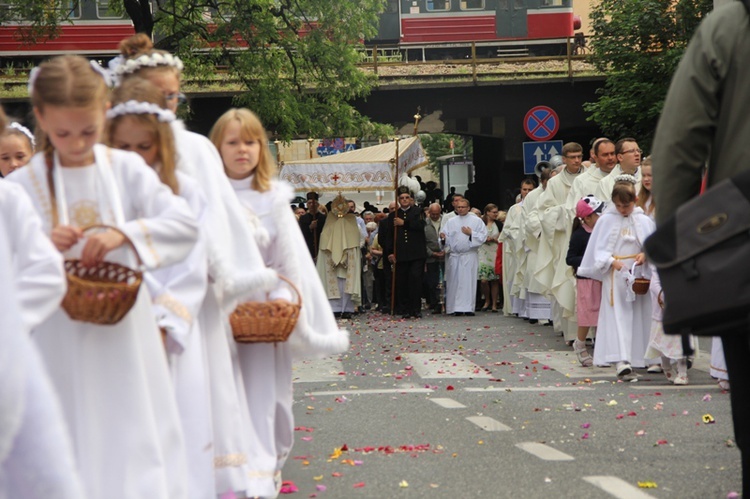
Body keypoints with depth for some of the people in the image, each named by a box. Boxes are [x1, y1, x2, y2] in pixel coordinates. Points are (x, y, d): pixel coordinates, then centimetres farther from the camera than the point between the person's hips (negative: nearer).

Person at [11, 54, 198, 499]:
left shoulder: (127, 169, 3)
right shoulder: (21, 186, 0)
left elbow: (185, 224, -7)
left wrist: (125, 234, -22)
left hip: (124, 333, 1)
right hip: (58, 343, -1)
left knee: (136, 445, 2)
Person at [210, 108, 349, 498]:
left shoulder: (273, 198, 0)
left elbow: (289, 260, 2)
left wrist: (285, 304, -4)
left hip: (263, 306, 0)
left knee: (265, 389, 0)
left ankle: (268, 465, 9)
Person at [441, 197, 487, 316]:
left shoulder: (476, 221, 7)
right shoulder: (451, 222, 14)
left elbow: (483, 236, 2)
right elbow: (446, 238, 9)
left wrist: (471, 234, -10)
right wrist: (443, 238, -12)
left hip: (470, 256, -2)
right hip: (454, 256, 2)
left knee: (468, 281, -6)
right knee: (454, 281, -1)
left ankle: (468, 308, -4)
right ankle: (455, 308, 2)